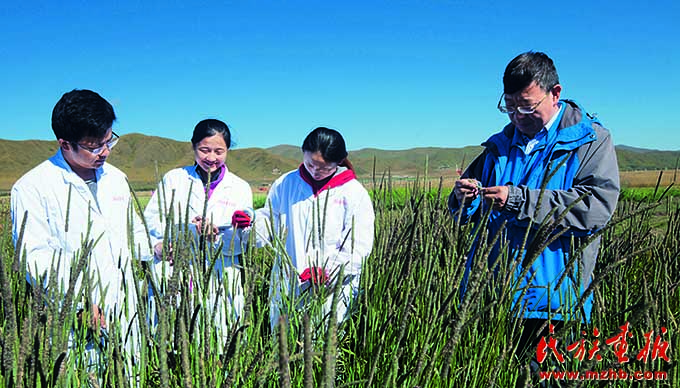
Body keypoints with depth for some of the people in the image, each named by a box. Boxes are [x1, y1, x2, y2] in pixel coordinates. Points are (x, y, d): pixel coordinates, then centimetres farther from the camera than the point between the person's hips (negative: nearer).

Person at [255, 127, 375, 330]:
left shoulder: (354, 193, -2)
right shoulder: (285, 184, 9)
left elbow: (358, 248, -7)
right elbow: (269, 225, 17)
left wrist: (328, 271, -21)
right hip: (285, 289, 3)